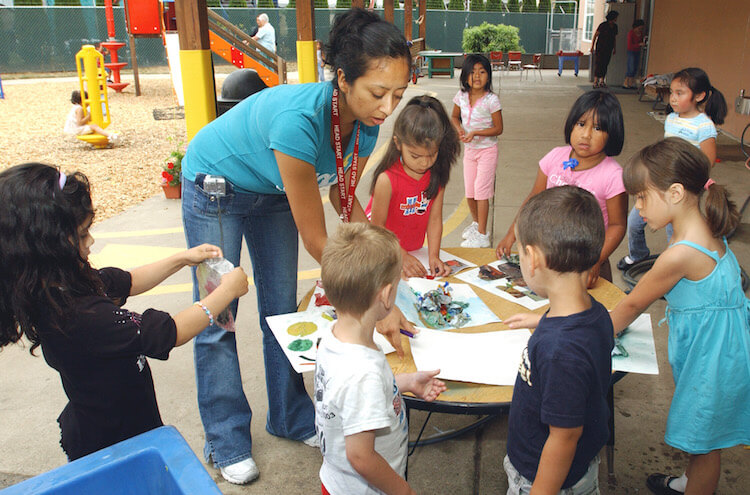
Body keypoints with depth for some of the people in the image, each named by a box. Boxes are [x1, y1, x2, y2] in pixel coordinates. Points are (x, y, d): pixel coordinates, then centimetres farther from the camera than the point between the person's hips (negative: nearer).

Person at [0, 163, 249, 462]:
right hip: (114, 445, -9)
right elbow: (173, 332, -31)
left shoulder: (61, 286, -8)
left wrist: (182, 259, 8)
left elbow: (128, 282, 11)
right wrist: (227, 291, -18)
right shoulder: (77, 315, -37)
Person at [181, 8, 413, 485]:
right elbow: (316, 239, -36)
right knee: (218, 316, 0)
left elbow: (345, 199, -6)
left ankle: (291, 418, 29)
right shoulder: (299, 119, -42)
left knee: (282, 307, 11)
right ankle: (227, 441, 17)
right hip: (215, 186, -6)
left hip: (272, 192, 6)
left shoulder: (366, 125, -22)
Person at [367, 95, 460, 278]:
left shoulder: (438, 175, -11)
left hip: (414, 250, 3)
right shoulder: (387, 180, -25)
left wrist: (434, 256, -17)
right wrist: (402, 256, -17)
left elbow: (435, 219, -8)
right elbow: (378, 226, -17)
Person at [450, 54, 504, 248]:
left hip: (487, 150, -5)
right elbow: (454, 117, 13)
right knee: (469, 191, 13)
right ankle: (476, 223, 36)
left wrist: (475, 133, -25)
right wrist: (459, 129, -8)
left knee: (481, 190, -6)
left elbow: (498, 128, -15)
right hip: (469, 149, 5)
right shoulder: (461, 96, -4)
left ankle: (482, 235, 2)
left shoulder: (491, 100, -18)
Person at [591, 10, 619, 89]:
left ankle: (601, 81, 11)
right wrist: (592, 46, -11)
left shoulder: (615, 26, 9)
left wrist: (614, 48, 20)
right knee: (598, 64, -10)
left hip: (608, 49, 6)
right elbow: (595, 35, -6)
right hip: (600, 48, -6)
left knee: (605, 65, 6)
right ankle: (595, 81, -11)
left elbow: (614, 38, 19)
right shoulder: (603, 25, -9)